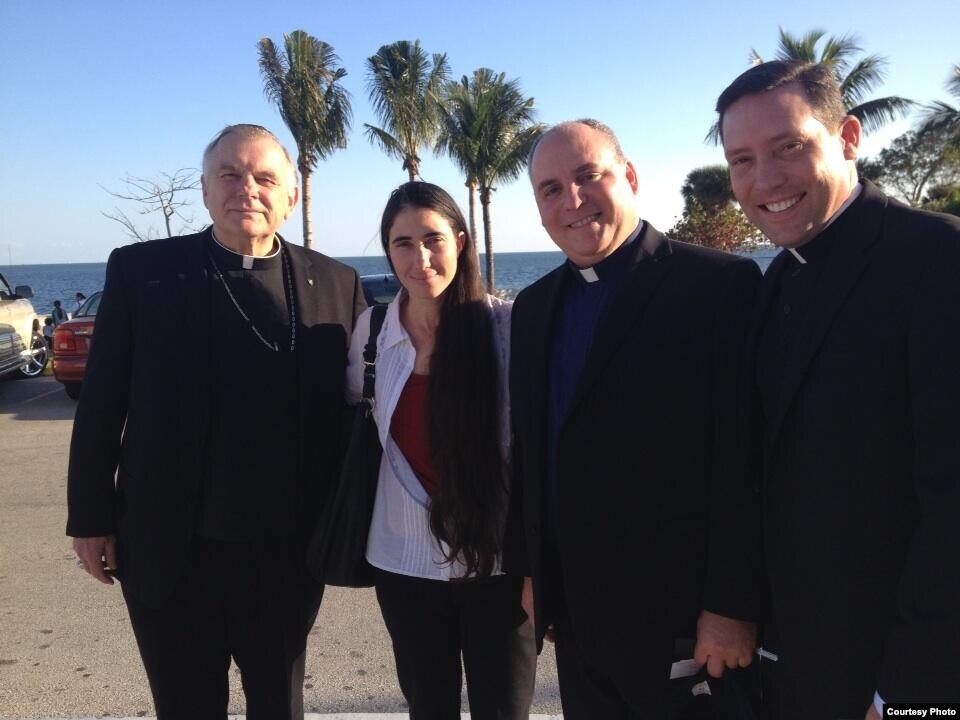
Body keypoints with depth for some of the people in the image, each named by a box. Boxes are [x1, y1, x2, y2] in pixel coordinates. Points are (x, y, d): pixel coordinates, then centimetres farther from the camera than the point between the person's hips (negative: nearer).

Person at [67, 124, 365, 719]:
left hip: (287, 554, 1)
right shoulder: (140, 271, -3)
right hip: (170, 552, 0)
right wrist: (91, 517, 2)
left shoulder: (336, 284, -2)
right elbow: (102, 402, 0)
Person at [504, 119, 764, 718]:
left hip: (680, 618, -5)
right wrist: (529, 569, 10)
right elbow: (530, 450, 10)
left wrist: (734, 605, -15)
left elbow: (744, 459, -15)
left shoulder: (719, 282, -12)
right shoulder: (535, 307, 7)